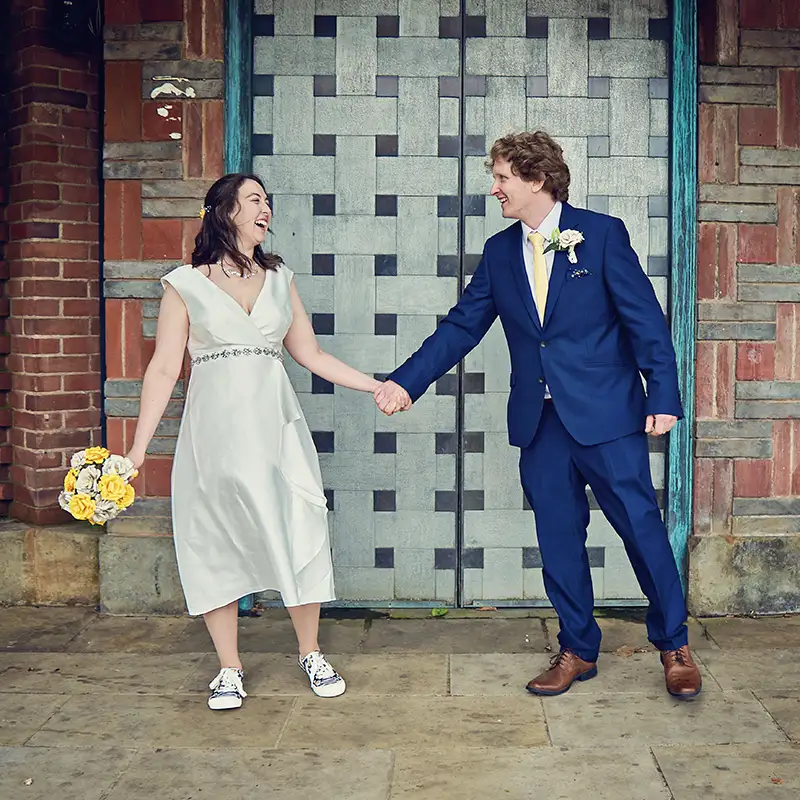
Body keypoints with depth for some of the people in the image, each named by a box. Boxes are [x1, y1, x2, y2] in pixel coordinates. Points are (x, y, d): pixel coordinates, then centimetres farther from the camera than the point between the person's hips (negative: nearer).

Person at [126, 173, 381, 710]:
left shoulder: (280, 278, 12)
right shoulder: (186, 284, 2)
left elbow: (311, 355, 15)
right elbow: (164, 370, 0)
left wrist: (380, 386, 10)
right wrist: (137, 451, -3)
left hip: (275, 425, 2)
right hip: (215, 429, -2)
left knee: (298, 534, 0)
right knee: (217, 544, 3)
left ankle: (311, 655, 18)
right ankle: (230, 669, 17)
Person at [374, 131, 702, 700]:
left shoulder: (602, 233, -3)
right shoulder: (499, 252, 10)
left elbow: (645, 319, -5)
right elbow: (460, 327, 9)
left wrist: (663, 396, -10)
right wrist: (406, 382, 0)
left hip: (605, 414, -4)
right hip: (539, 422, 5)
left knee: (641, 525, 1)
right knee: (558, 538, 10)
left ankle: (674, 645, 20)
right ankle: (578, 650, 25)